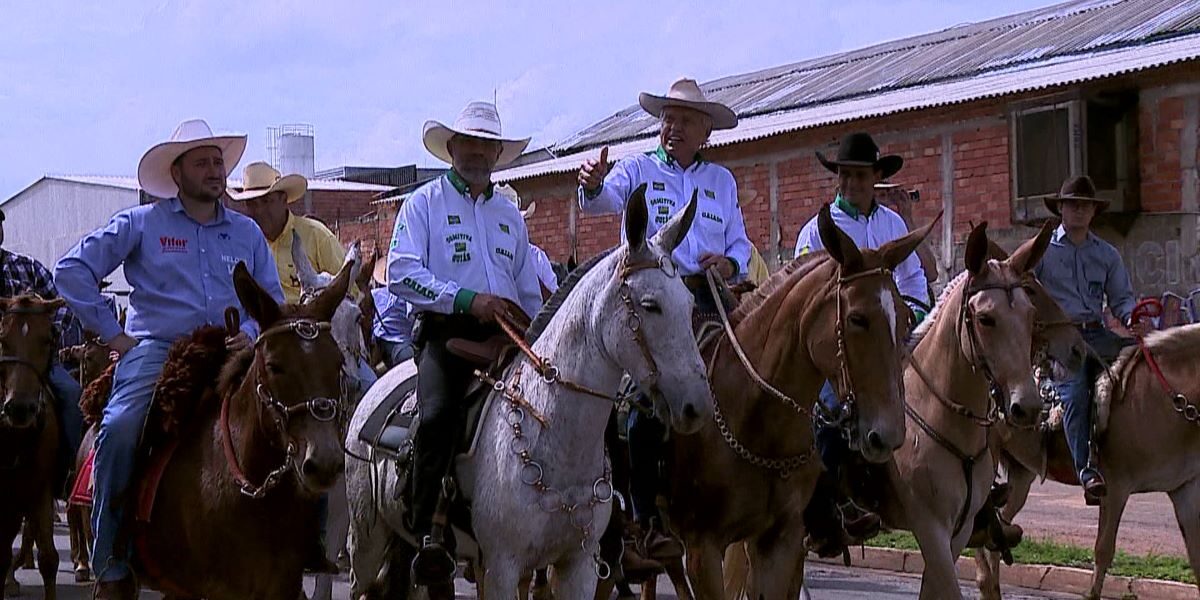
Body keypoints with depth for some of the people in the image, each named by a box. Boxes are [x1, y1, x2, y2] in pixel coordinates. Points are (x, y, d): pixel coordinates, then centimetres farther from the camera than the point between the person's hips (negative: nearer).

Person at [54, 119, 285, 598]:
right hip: (156, 350, -3)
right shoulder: (141, 224, 8)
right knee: (120, 429, -29)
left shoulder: (247, 232, 17)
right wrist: (112, 332, 0)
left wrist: (251, 331, -4)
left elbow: (272, 298, 18)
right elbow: (72, 270, 4)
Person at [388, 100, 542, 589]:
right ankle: (429, 538, -31)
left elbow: (529, 295, 29)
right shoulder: (423, 203, 8)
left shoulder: (509, 215, 25)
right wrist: (467, 300, -16)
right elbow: (400, 273, -7)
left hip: (505, 337, 5)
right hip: (444, 331, -5)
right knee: (439, 412, -31)